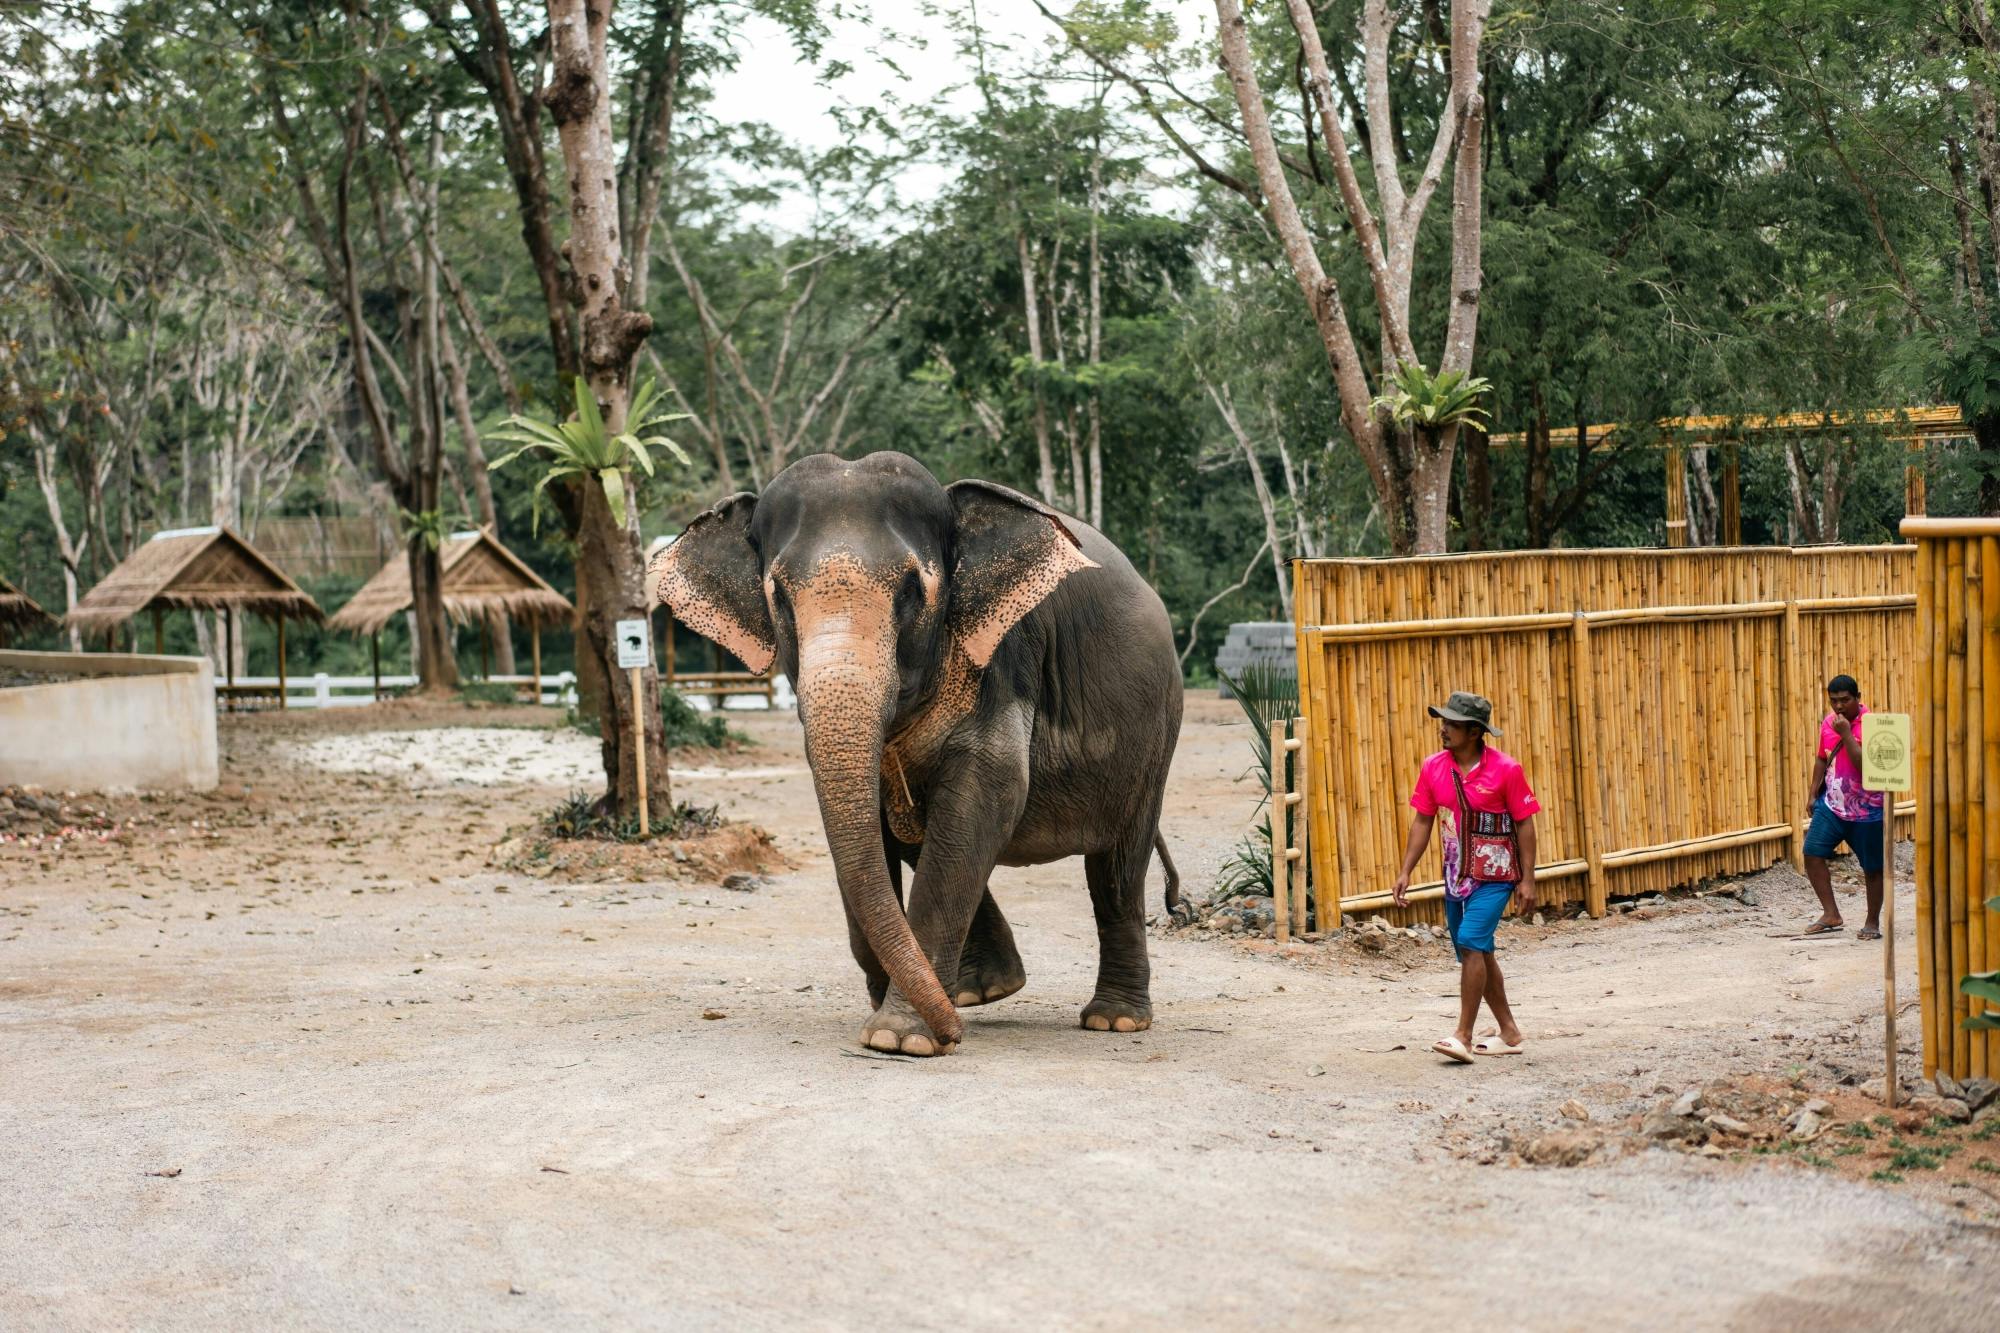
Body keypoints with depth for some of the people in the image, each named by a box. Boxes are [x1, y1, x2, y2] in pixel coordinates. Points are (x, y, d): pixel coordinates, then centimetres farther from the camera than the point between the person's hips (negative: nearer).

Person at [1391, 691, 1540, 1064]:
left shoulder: (1506, 770, -13)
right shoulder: (1433, 767, 0)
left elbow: (1524, 823, -8)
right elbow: (1422, 821, 7)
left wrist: (1527, 879, -10)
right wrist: (1406, 872, 2)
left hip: (1494, 875, -6)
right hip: (1456, 875, 6)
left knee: (1471, 944, -18)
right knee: (1476, 952, 12)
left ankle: (1463, 1036, -16)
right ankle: (1509, 1032, 25)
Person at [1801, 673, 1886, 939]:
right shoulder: (1828, 722, 4)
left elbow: (1865, 765, -28)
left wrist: (1846, 734, -29)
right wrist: (1814, 794, 16)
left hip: (1866, 809, -5)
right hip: (1832, 804, 5)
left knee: (1873, 867, 6)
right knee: (1812, 853, -7)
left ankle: (1873, 922, 20)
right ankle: (1831, 915, 1)